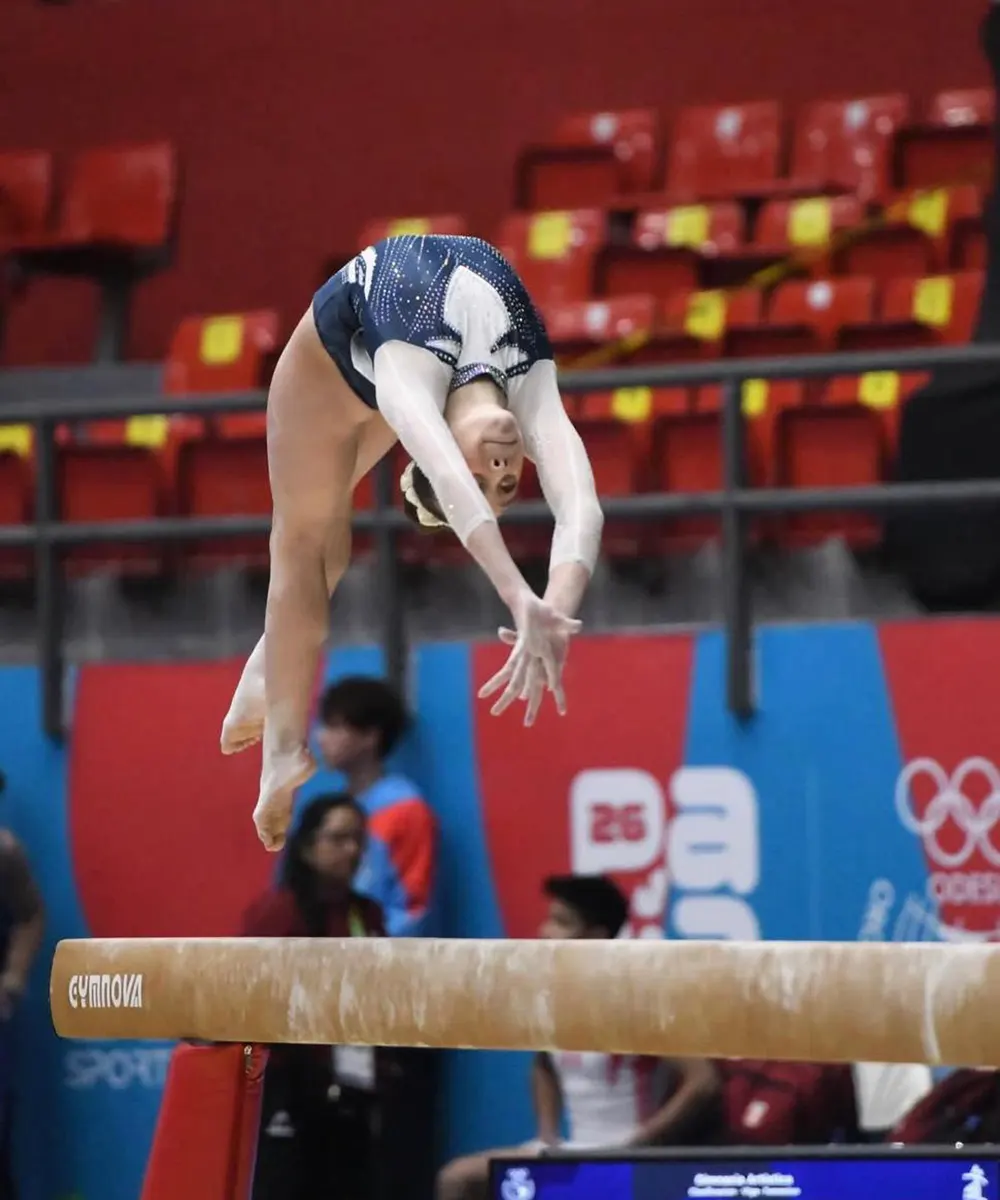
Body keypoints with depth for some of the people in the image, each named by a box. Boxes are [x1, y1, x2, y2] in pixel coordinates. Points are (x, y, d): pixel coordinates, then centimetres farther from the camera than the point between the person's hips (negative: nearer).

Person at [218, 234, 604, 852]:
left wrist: (556, 615, -69)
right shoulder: (412, 383, -48)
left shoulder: (533, 397, -40)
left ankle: (268, 672, 29)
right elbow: (453, 488, -62)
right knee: (307, 533, 4)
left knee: (322, 521, 17)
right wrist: (527, 604, -73)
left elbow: (582, 509, -52)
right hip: (342, 330, -3)